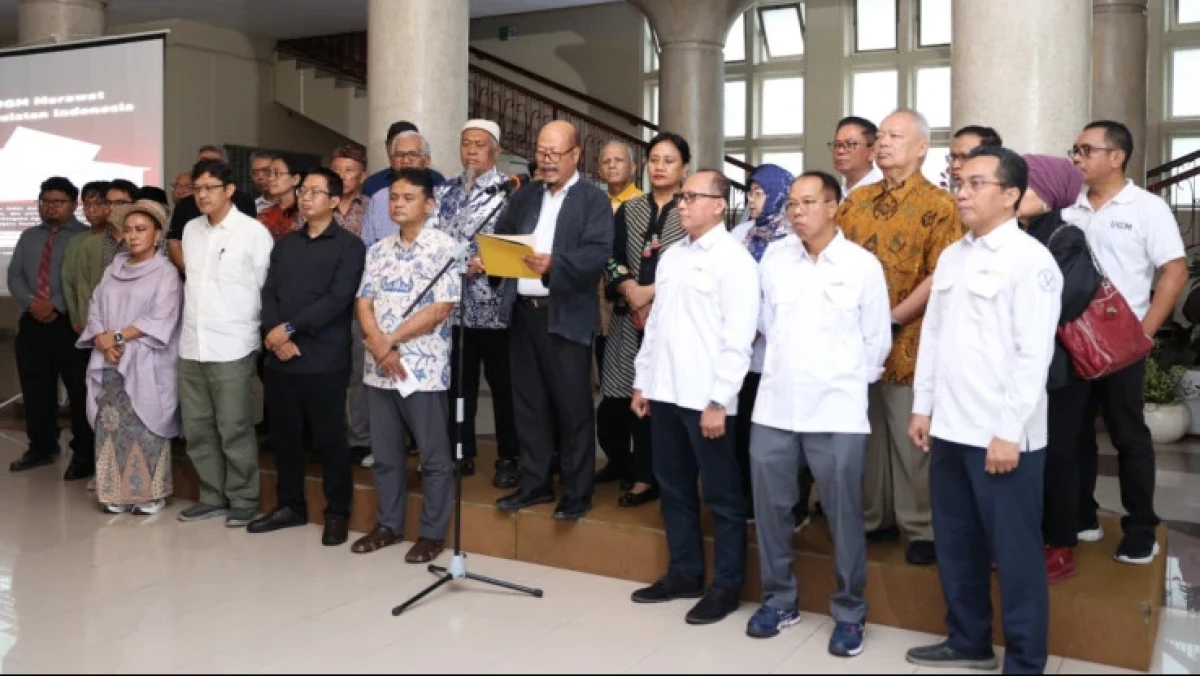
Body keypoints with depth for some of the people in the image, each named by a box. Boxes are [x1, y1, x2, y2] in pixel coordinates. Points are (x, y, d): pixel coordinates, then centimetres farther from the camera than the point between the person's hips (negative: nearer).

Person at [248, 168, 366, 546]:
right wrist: (275, 334, -10)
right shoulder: (284, 245, 17)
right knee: (284, 436, 12)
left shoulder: (349, 246, -1)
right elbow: (268, 293, 8)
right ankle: (290, 505, 26)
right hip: (280, 358, 5)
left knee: (330, 439, 1)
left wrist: (290, 327, -15)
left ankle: (337, 513, 13)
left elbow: (338, 299, -12)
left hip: (324, 360, -5)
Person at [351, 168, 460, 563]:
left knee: (434, 456, 4)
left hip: (424, 368, -5)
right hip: (378, 368, 6)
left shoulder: (444, 247, -7)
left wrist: (391, 341, -12)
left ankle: (433, 533, 15)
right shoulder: (379, 251, 11)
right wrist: (378, 345, -13)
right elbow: (363, 304, 6)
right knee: (385, 453, 14)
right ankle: (388, 524, 27)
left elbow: (440, 309, -14)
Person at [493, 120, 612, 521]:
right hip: (523, 312, 6)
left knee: (573, 407, 2)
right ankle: (535, 483, 25)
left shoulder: (594, 200, -4)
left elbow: (597, 254, -16)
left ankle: (577, 492, 13)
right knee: (529, 403, 12)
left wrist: (554, 265, -31)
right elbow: (501, 237, 12)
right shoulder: (523, 196, 15)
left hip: (566, 316, -6)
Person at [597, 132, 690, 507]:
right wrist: (631, 291, -11)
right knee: (617, 393, 4)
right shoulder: (629, 209, 13)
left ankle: (647, 475, 8)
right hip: (630, 315, 4)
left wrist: (652, 292, -13)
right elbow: (611, 258, 5)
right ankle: (620, 461, 28)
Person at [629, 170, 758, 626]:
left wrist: (718, 401, -17)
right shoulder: (671, 256, 14)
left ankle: (726, 586, 15)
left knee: (721, 495, 4)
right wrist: (642, 380, 14)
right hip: (665, 392, 7)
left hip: (706, 398, -7)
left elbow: (738, 338, -13)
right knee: (674, 488, 15)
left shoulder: (734, 259, -8)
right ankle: (683, 573, 28)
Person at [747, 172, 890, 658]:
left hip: (836, 411, -3)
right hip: (775, 406, 3)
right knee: (771, 507, 9)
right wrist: (786, 367, 12)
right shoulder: (774, 260, 6)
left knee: (844, 515, 4)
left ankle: (849, 612, 20)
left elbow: (878, 340, 3)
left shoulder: (863, 265, -2)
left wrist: (847, 383, 7)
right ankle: (779, 599, 26)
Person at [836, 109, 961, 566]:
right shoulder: (857, 200, 11)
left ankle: (922, 529, 17)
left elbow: (941, 276, -13)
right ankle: (874, 518, 27)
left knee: (911, 438, 4)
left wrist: (892, 320, -16)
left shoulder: (937, 205, -6)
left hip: (908, 342, -5)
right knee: (865, 432, 13)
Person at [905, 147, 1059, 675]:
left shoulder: (1030, 259, -9)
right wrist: (922, 407, 11)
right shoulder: (952, 256, 12)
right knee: (956, 544, 16)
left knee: (1014, 553, 5)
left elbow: (1034, 354, -14)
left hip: (1004, 437, -7)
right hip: (950, 429, 7)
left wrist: (1009, 432, -17)